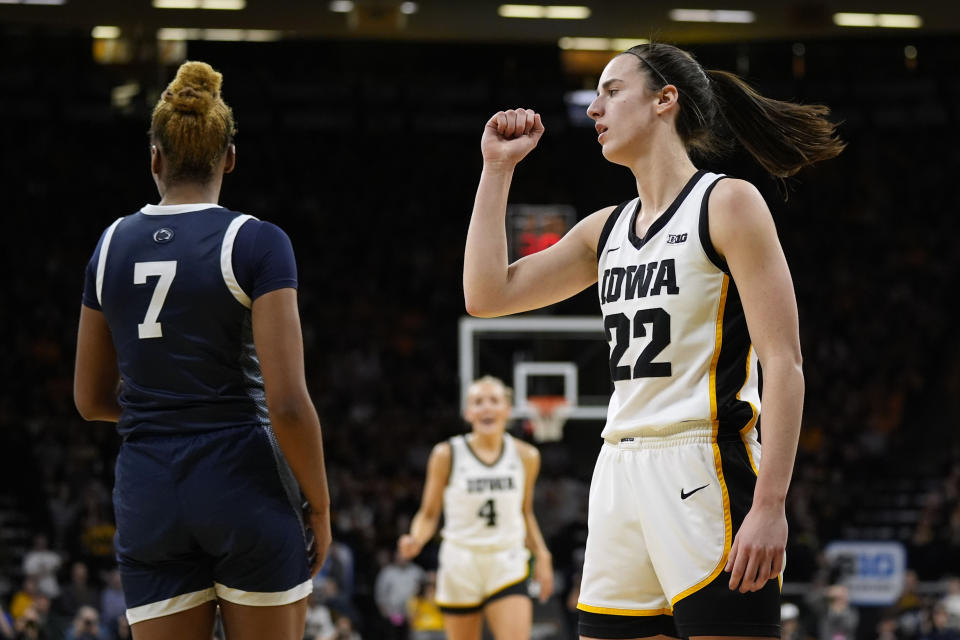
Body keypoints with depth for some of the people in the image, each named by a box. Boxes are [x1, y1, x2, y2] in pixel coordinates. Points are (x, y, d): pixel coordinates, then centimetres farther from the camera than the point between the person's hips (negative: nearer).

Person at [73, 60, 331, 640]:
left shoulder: (112, 245, 6)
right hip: (245, 486, -4)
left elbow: (91, 400, 14)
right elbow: (287, 403, -14)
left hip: (148, 498, 4)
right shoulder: (257, 243, -8)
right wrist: (319, 506, -2)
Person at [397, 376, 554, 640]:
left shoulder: (525, 456, 4)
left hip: (507, 567, 1)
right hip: (460, 567, -1)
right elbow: (429, 514, 2)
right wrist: (415, 541, -18)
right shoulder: (447, 454, -4)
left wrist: (542, 556, 10)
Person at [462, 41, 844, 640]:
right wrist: (498, 168, 13)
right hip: (620, 475, 7)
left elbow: (784, 362, -11)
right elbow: (488, 294, 15)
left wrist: (770, 506, -19)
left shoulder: (728, 202, -5)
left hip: (705, 472, -7)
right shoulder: (607, 229, 17)